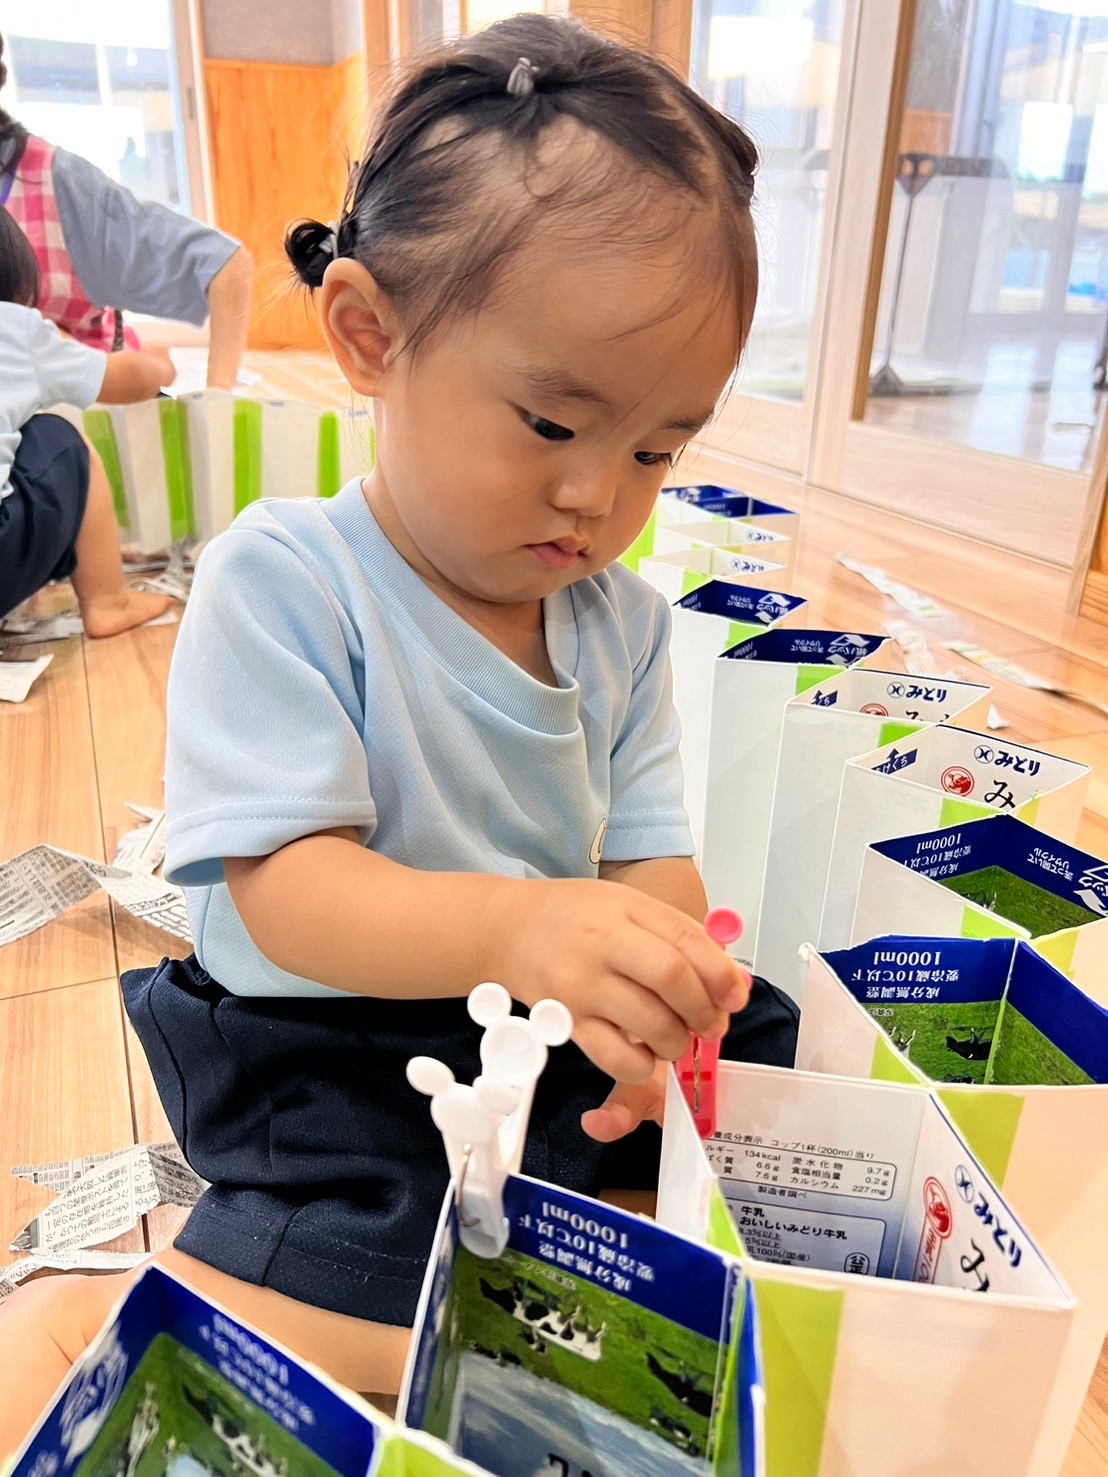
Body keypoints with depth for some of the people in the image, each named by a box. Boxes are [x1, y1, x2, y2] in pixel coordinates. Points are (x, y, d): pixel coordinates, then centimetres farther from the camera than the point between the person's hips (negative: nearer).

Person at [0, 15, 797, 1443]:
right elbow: (286, 892, -21)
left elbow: (651, 861, 2)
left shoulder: (621, 621, 4)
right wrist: (514, 924, -40)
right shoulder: (277, 581, -14)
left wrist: (658, 979, -22)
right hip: (338, 1071, -6)